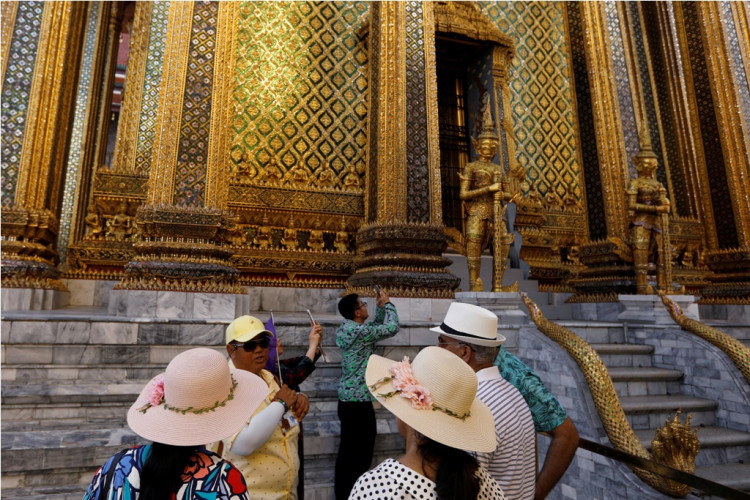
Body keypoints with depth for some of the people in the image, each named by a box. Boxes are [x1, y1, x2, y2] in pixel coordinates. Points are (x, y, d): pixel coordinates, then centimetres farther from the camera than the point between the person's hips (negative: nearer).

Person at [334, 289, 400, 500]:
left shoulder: (346, 328, 8)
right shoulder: (358, 331, -21)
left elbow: (376, 327, 20)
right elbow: (392, 328, -15)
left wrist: (380, 307, 10)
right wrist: (388, 303, -3)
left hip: (346, 398, 10)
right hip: (360, 400, -10)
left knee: (347, 450, 18)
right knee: (362, 454, 3)